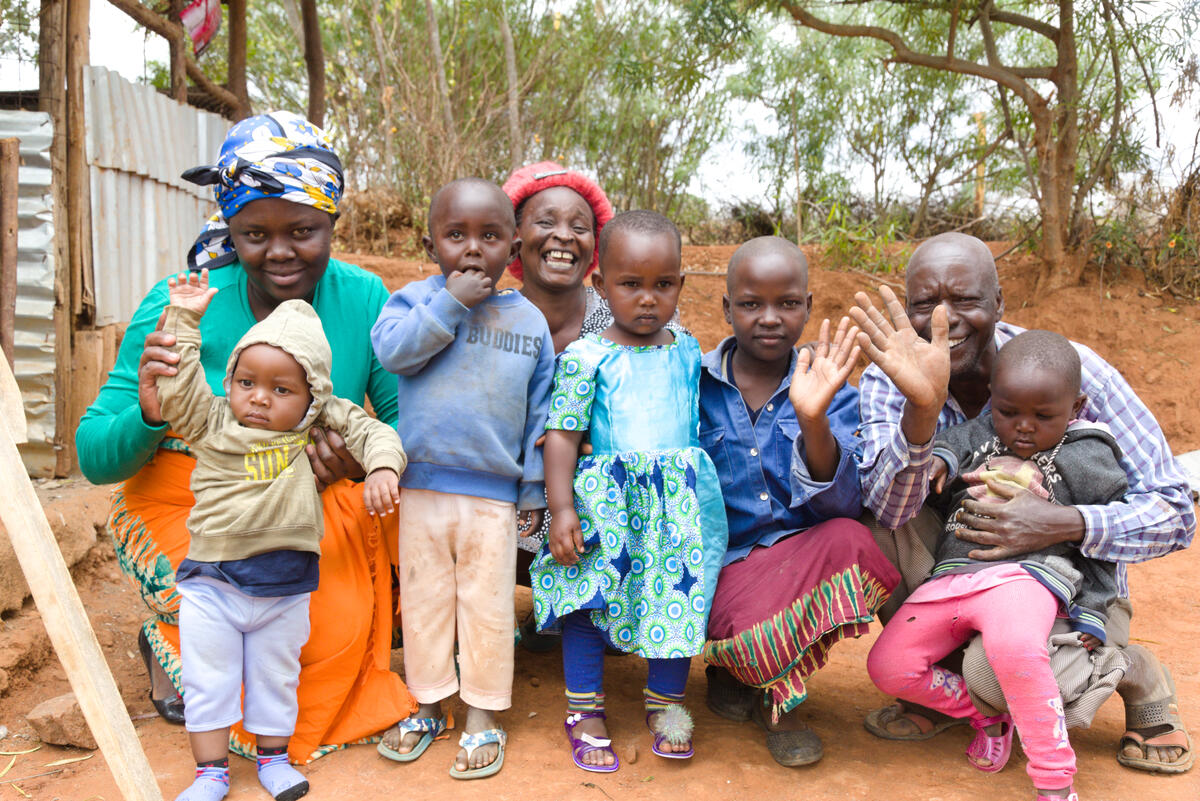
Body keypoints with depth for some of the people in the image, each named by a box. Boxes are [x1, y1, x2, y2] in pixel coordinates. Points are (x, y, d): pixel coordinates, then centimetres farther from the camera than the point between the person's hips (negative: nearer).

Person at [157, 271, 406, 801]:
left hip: (286, 585, 1)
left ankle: (273, 756, 37)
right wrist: (184, 321, -9)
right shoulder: (213, 424, -5)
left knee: (275, 676, 17)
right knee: (207, 677, 9)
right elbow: (176, 391, -11)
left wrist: (382, 468, -28)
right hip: (212, 581, 0)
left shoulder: (319, 426, -5)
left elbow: (372, 433, -8)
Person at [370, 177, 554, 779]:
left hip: (495, 493, 0)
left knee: (487, 605, 6)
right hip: (422, 487, 1)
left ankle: (483, 717, 23)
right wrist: (450, 302, -19)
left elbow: (540, 415, 6)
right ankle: (428, 706, 31)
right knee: (424, 599, 13)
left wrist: (534, 489, 5)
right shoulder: (415, 299, 1)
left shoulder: (529, 321, 3)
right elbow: (391, 349, -19)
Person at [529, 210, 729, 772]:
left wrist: (698, 487, 17)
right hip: (606, 502, -3)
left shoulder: (688, 354, 6)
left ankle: (666, 702, 29)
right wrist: (562, 507, -12)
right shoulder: (586, 357, -7)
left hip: (677, 506, 3)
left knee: (679, 599, 7)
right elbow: (561, 434, -7)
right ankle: (585, 713, 22)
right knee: (589, 601, 3)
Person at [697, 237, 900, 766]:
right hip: (721, 558, -2)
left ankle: (776, 688, -3)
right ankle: (734, 668, 13)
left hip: (800, 544, 2)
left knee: (849, 540, -30)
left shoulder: (832, 392, 0)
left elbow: (840, 505, -12)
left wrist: (813, 420, -27)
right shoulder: (693, 384, -2)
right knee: (759, 637, -31)